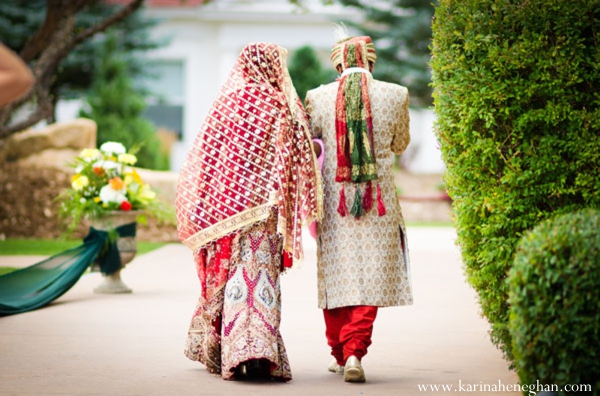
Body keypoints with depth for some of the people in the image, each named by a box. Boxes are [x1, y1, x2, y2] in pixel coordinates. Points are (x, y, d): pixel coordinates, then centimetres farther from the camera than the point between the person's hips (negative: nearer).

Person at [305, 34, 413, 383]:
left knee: (336, 277, 11)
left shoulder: (318, 98, -2)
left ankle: (340, 355, 20)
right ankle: (355, 351, -10)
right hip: (379, 202, -1)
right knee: (370, 278, 3)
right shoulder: (395, 95, -2)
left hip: (334, 200, 1)